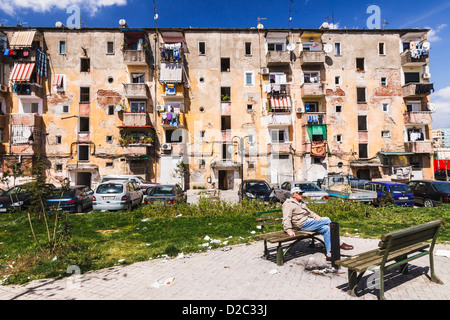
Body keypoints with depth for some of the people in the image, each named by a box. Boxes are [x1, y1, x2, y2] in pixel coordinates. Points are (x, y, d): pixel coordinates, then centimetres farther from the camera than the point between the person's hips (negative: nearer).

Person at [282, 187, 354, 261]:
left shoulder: (301, 202, 24)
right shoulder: (288, 204, -6)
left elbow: (309, 211, 23)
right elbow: (286, 219, -15)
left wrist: (315, 216, 2)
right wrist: (289, 230, -26)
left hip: (308, 221, 9)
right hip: (302, 224, -9)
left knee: (326, 228, -13)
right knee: (327, 220, -15)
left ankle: (329, 254, -11)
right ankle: (340, 244, -5)